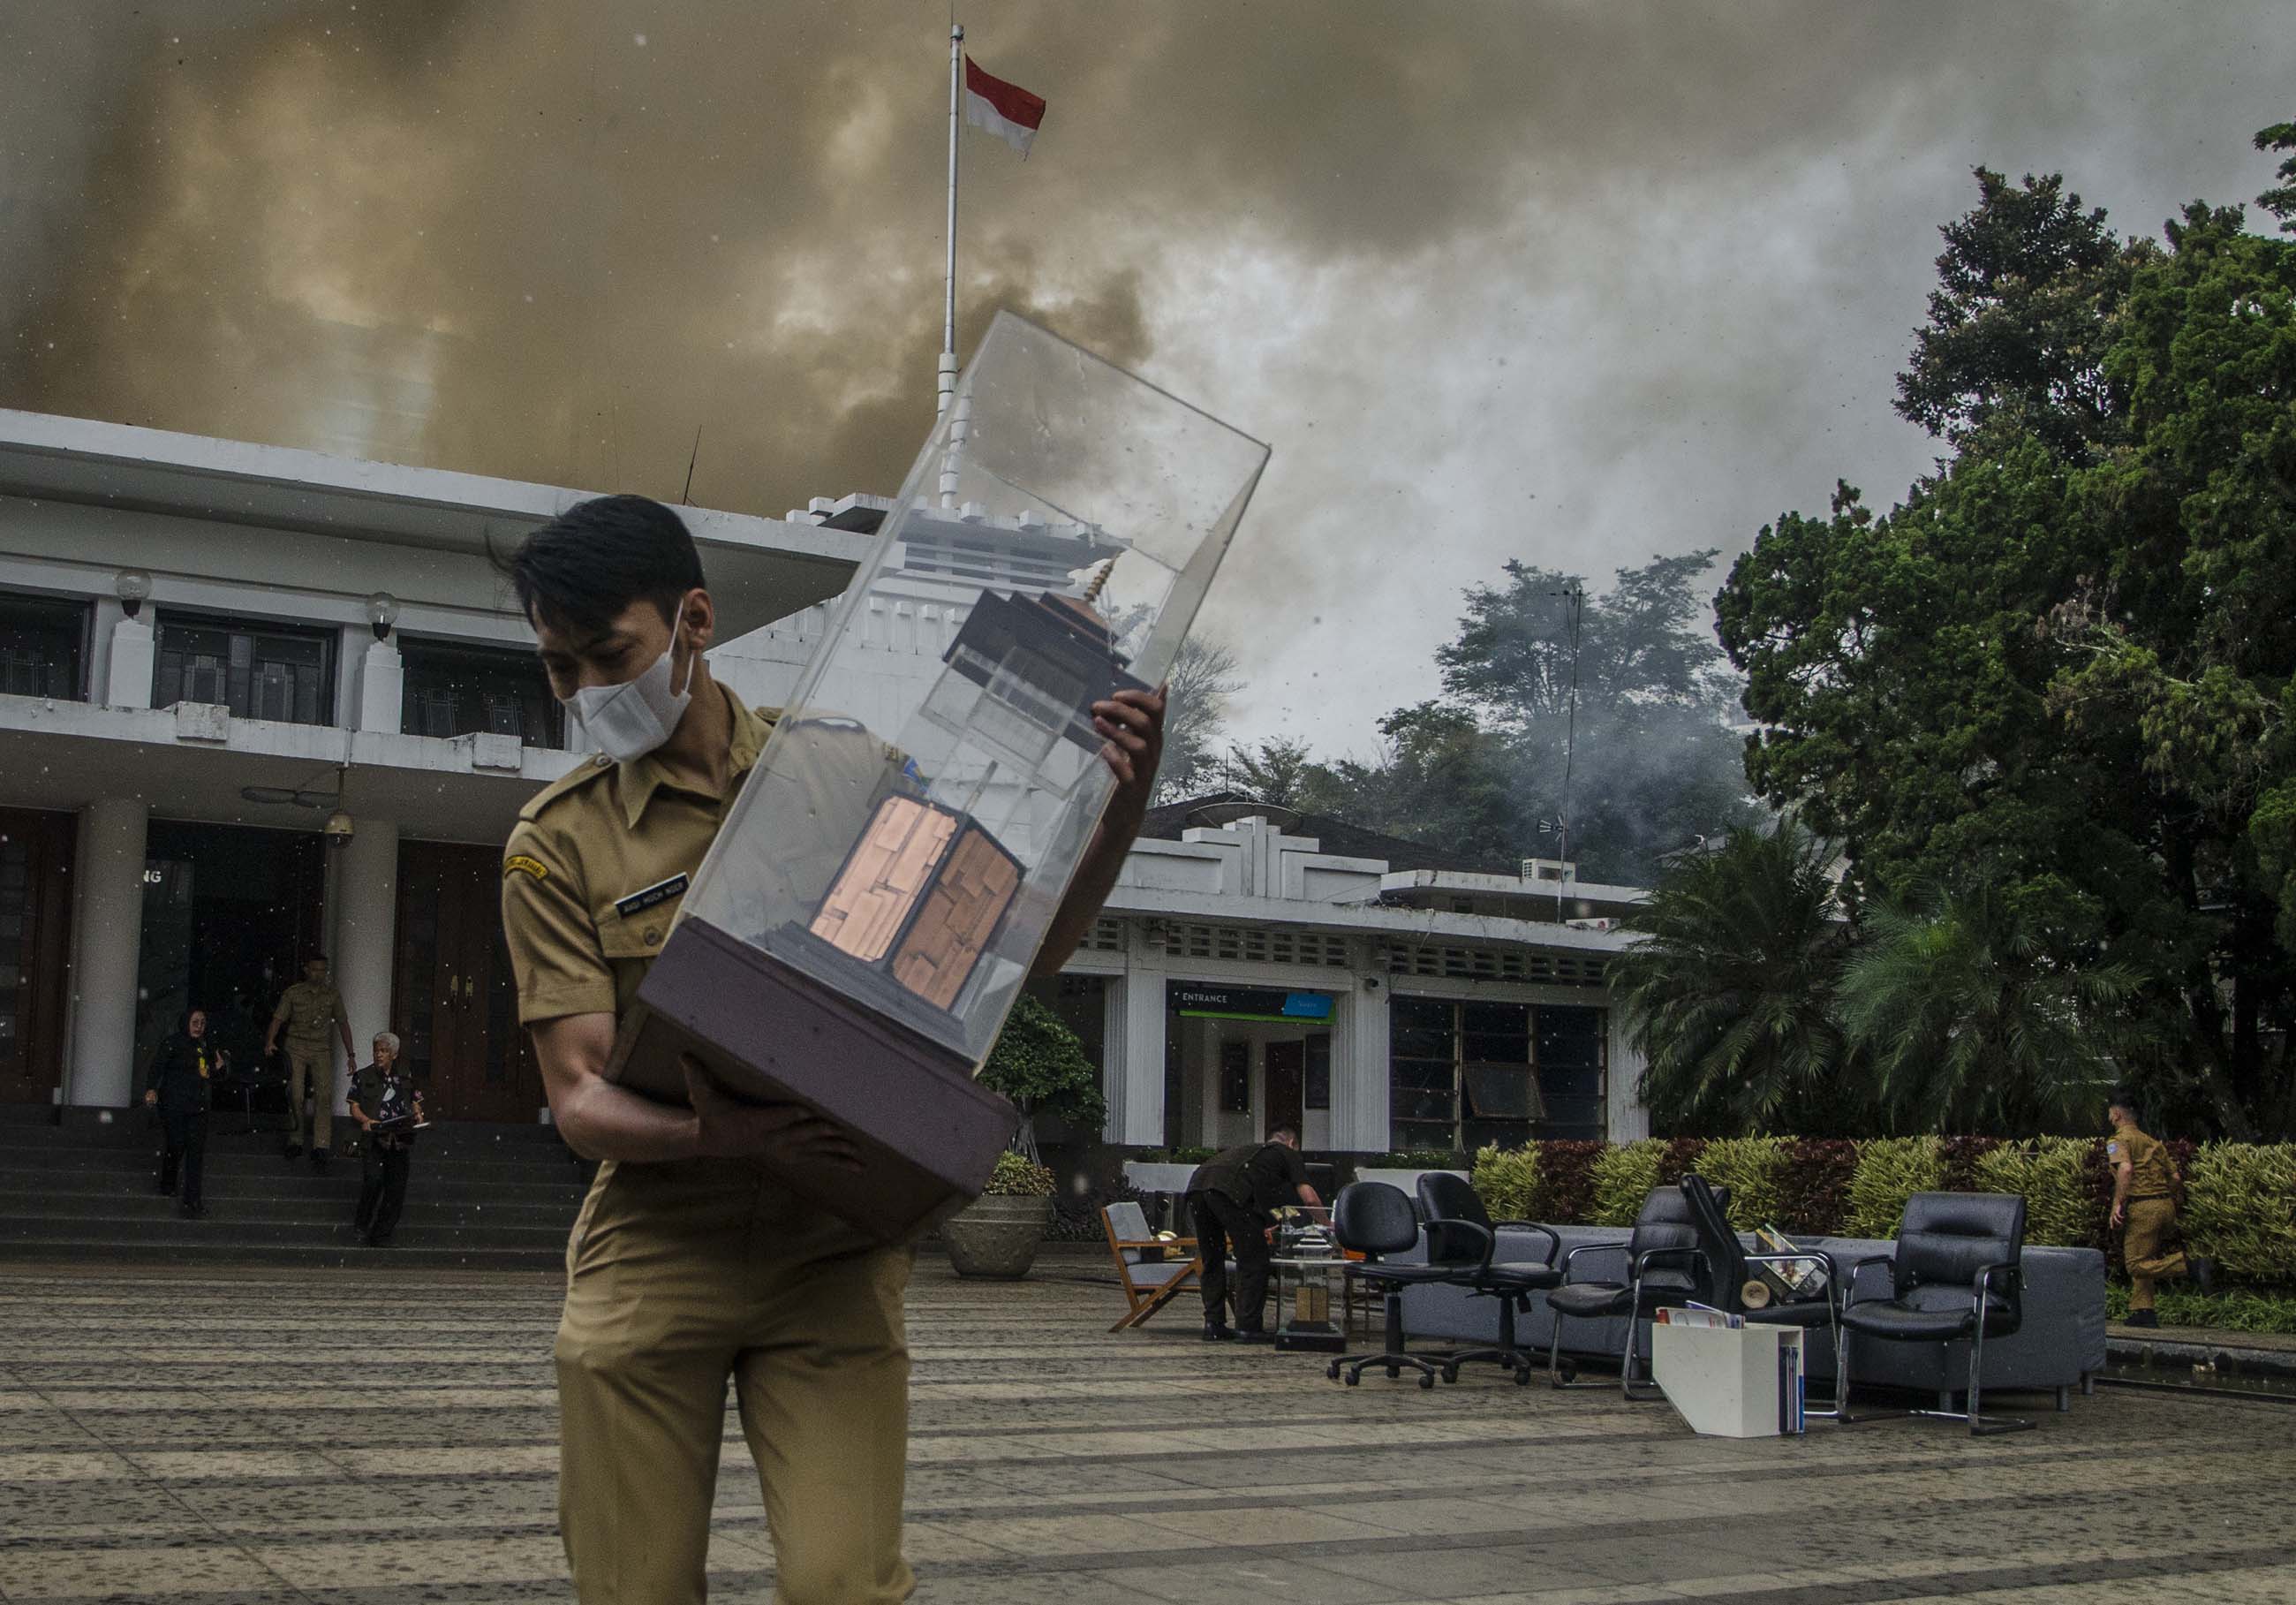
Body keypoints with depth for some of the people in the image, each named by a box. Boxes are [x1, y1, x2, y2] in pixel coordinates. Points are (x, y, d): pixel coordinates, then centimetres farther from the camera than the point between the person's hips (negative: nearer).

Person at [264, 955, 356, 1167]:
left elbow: (343, 1024, 13)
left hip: (321, 1050, 1)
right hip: (296, 1048, -1)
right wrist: (270, 1041, -20)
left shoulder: (333, 995, 10)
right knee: (295, 1096, -5)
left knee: (324, 1096, -13)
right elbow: (278, 1019, -2)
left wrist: (350, 1054, 9)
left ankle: (320, 1148, -17)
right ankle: (295, 1141, 13)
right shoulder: (293, 993, 4)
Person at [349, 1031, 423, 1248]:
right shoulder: (363, 1076, 9)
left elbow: (415, 1103, 22)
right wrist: (366, 1120, -15)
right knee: (374, 1179, -21)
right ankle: (361, 1222, 1)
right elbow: (354, 1107, 5)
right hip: (374, 1137, -2)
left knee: (396, 1188, -4)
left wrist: (417, 1114, 0)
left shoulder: (405, 1076, 17)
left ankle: (381, 1235, 4)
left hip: (400, 1139, 3)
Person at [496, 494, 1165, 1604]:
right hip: (650, 1257, 1)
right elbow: (577, 1101, -5)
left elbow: (1023, 950, 10)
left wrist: (1125, 803, -5)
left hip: (831, 1254, 0)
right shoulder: (556, 840, 4)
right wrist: (711, 1136, -26)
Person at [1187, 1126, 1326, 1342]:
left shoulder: (1248, 1148, 42)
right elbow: (1309, 1198, 13)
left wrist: (1260, 1228, 63)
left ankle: (1213, 1325, 19)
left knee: (1212, 1260, 20)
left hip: (1196, 1183, 7)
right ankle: (1248, 1327, 6)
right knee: (1253, 1259, 6)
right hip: (1229, 1189, -7)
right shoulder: (1289, 1154, 24)